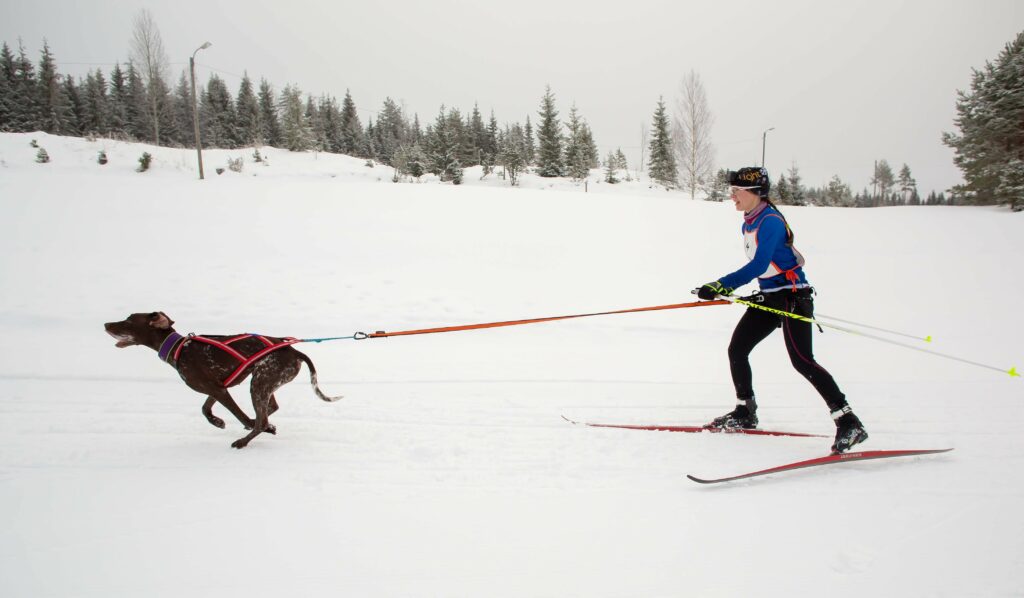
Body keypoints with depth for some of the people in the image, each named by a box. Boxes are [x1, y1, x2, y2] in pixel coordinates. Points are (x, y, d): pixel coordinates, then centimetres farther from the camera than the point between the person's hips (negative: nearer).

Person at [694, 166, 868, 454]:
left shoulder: (770, 221, -18)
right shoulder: (749, 224, 11)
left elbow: (759, 265, -27)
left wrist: (720, 286, -29)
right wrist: (725, 287, 22)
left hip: (793, 295, -9)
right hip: (769, 297, 10)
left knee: (802, 361, -18)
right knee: (737, 349, 8)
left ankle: (848, 422, -16)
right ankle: (745, 412, 23)